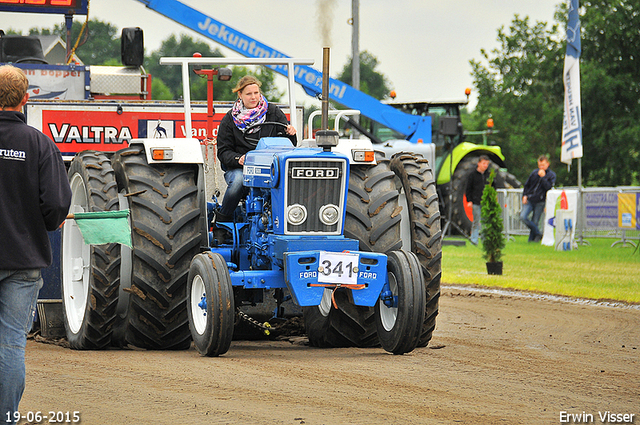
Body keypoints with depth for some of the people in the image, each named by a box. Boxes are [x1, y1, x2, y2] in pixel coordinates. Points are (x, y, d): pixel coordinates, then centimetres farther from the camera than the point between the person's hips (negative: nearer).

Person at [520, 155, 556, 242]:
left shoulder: (551, 175, 2)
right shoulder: (534, 173, 10)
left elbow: (549, 187, -12)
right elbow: (527, 185, 17)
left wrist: (543, 177, -15)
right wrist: (525, 195, 4)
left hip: (540, 202, -3)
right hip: (529, 200, 3)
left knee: (535, 222, 0)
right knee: (523, 217, -16)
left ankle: (531, 239, 14)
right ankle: (538, 233, -5)